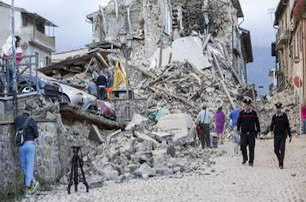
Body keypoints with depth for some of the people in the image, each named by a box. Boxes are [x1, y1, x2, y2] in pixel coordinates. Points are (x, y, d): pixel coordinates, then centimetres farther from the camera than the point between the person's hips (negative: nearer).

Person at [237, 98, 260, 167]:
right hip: (243, 133, 0)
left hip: (251, 133, 0)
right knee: (242, 145, -16)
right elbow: (239, 122, 10)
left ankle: (251, 162, 9)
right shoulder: (241, 113, 6)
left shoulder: (254, 113, 5)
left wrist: (258, 131, 4)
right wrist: (238, 130, 1)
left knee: (251, 147, 0)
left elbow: (257, 122, 8)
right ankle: (245, 158, 6)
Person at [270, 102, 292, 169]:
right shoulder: (274, 117, 6)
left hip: (283, 135, -2)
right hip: (276, 135, 2)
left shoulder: (284, 116, 3)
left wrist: (290, 135, 7)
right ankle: (280, 160, 30)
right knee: (276, 150, 2)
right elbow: (272, 126, 7)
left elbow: (287, 126, 7)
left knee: (282, 149, -14)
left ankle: (281, 164, -13)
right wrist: (271, 130, -15)